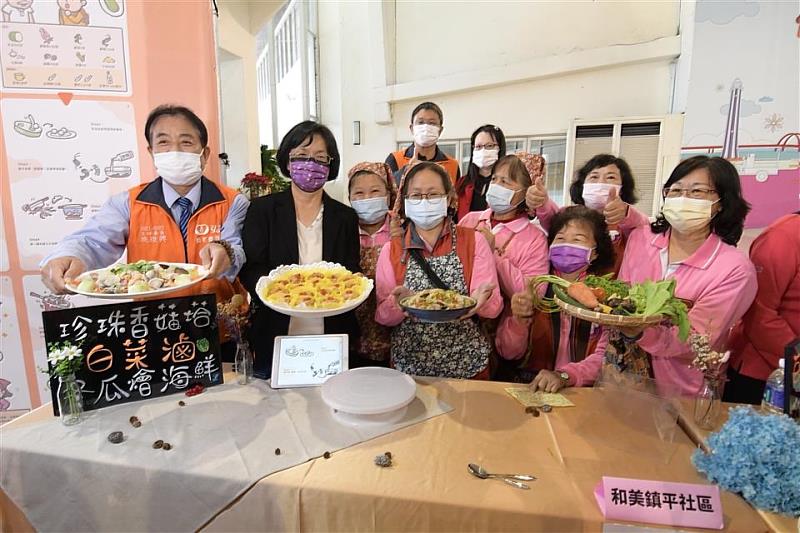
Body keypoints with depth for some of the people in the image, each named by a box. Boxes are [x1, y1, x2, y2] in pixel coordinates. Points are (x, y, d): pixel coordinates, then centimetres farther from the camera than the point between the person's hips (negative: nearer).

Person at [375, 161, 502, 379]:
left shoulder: (473, 241, -3)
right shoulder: (391, 251, 0)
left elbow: (494, 308, -7)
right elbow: (382, 316, -3)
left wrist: (482, 299, -29)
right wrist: (396, 304, -24)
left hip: (468, 365, 0)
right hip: (408, 365, 1)